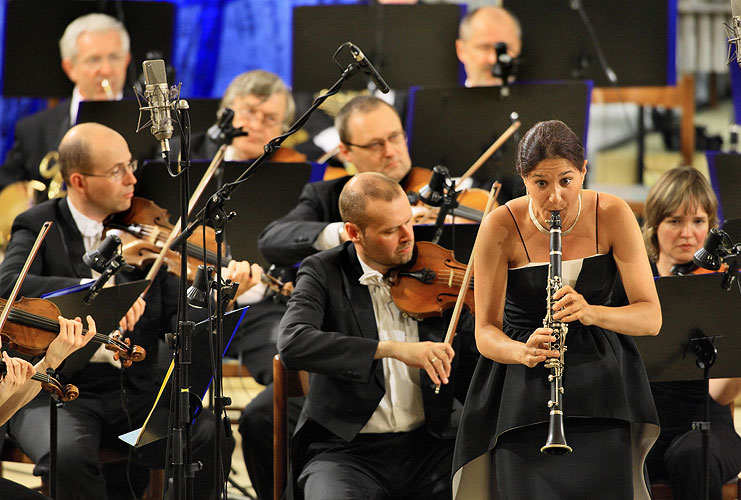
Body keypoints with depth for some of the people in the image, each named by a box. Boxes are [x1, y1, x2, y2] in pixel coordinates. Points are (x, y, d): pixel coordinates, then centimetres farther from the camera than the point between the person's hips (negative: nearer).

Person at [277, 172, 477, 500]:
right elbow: (292, 344, -21)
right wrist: (392, 348, -29)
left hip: (428, 446, 3)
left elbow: (468, 380, 8)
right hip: (346, 450, -3)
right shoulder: (324, 273, -1)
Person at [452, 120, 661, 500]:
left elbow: (651, 317, -9)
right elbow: (485, 331, -9)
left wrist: (592, 313, -29)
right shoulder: (501, 227, -11)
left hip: (600, 379, 1)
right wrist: (523, 352, -32)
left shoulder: (612, 216, -8)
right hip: (524, 389, -1)